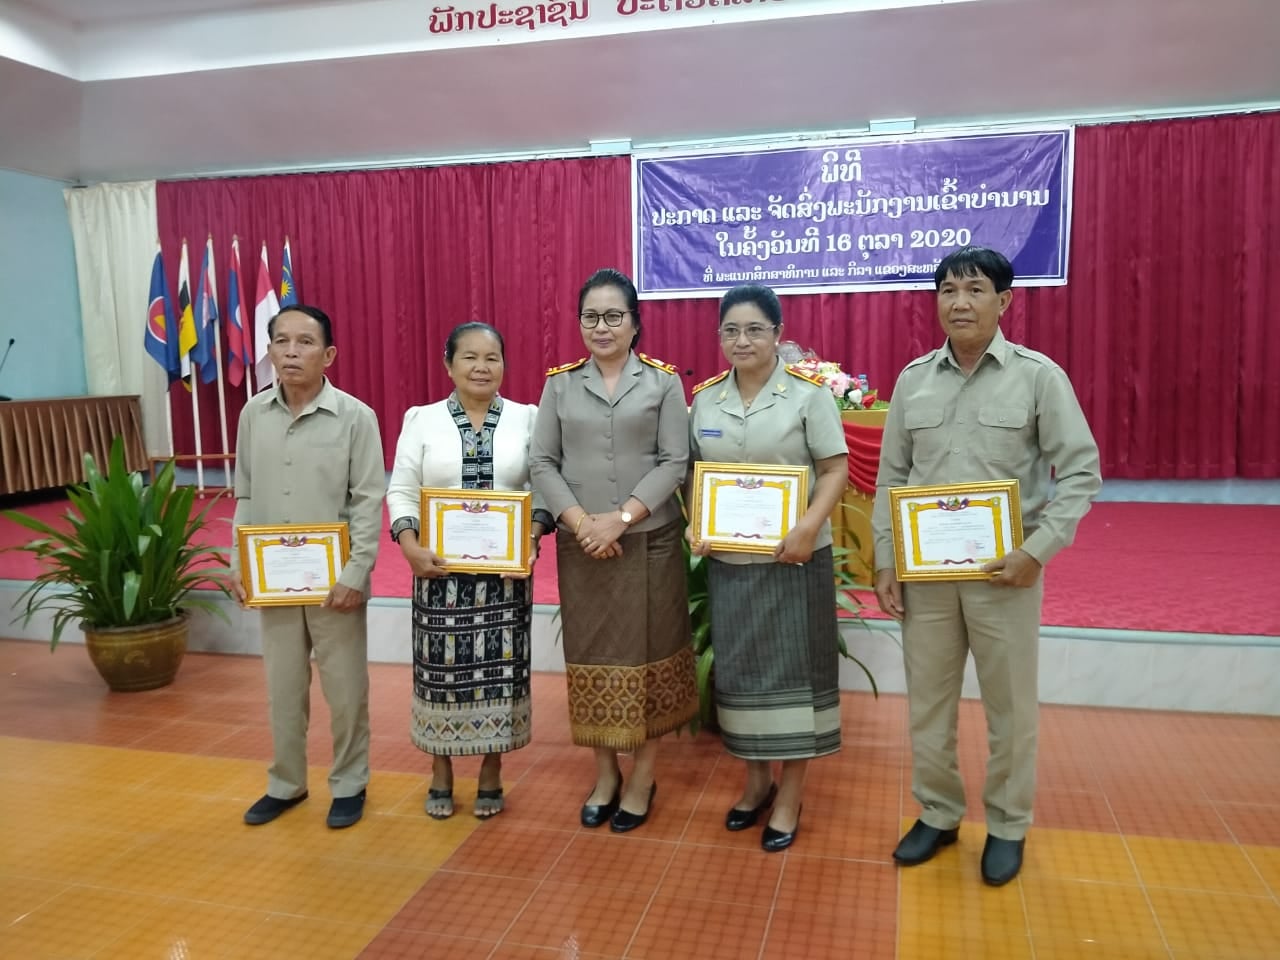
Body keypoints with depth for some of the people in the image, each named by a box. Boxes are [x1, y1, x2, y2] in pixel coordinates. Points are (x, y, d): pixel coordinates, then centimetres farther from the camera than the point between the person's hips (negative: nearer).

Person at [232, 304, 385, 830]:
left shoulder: (355, 416, -9)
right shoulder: (253, 415, 3)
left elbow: (369, 501, -10)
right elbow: (245, 496, 9)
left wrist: (356, 573, -15)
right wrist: (240, 565, 3)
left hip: (334, 578, -3)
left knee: (344, 688, 7)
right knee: (282, 687, 15)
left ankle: (349, 784, 26)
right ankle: (285, 783, 32)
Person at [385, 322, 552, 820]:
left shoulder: (526, 418, 3)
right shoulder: (422, 420, 3)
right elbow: (401, 491, 1)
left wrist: (530, 540, -14)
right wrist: (410, 546, -14)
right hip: (440, 568, 0)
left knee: (500, 667, 6)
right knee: (442, 667, 6)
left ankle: (491, 772, 23)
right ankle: (440, 771, 25)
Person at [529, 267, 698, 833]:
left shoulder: (663, 383, 1)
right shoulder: (560, 384, 7)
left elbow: (674, 463, -5)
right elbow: (542, 462, 2)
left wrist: (621, 518, -15)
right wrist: (580, 522, -12)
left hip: (649, 541, -2)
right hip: (579, 545, 2)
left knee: (645, 651, 5)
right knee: (591, 654, 9)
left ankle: (642, 777, 21)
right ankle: (604, 774, 25)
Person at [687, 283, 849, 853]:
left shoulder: (808, 395, -5)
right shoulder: (705, 400, 7)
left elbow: (836, 469, -7)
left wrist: (809, 526, -21)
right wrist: (695, 525, -4)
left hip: (793, 556, -4)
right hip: (728, 559, 4)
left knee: (792, 667, 3)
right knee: (739, 667, 11)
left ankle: (790, 796, 17)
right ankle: (756, 779, 30)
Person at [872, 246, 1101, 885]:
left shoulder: (1038, 376, -4)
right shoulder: (913, 379, 5)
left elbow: (1081, 471, -5)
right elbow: (890, 478, 8)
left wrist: (1037, 550, -14)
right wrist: (885, 561, 3)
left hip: (1004, 569, -3)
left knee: (1009, 705, 10)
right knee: (926, 700, 12)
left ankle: (1008, 826, 29)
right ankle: (937, 814, 31)